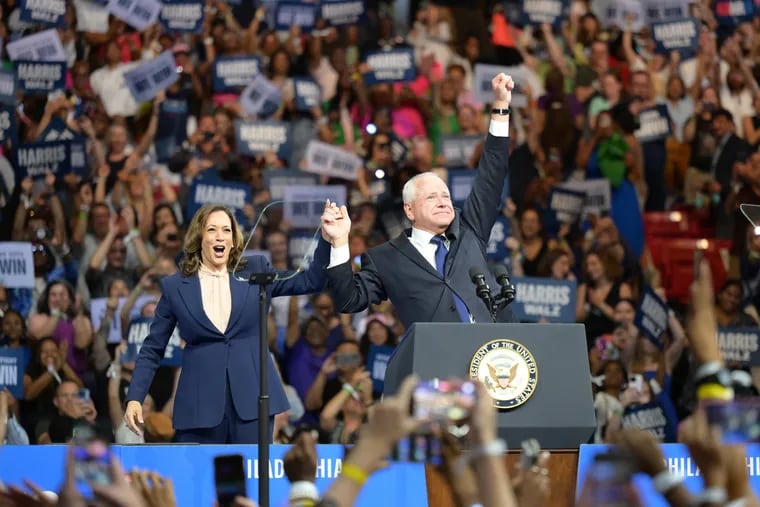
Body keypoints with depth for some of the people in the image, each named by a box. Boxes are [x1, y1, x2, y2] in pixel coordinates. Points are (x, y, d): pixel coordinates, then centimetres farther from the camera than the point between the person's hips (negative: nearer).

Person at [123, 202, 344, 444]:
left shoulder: (255, 272, 10)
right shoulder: (175, 286, 7)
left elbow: (311, 281, 5)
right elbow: (152, 349, 9)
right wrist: (135, 398, -1)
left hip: (251, 400, 1)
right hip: (201, 405, -1)